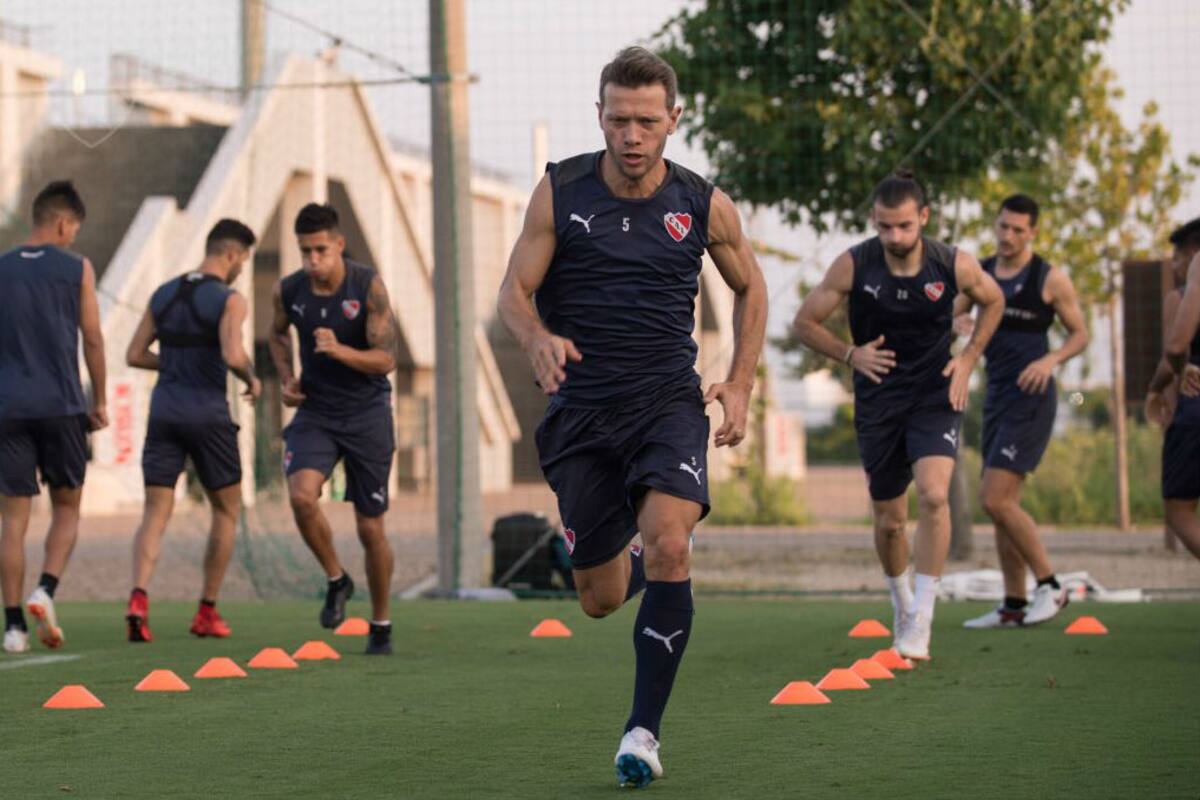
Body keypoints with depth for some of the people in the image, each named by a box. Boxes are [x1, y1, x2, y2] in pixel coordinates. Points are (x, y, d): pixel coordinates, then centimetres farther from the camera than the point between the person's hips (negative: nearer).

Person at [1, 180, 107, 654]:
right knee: (67, 507, 13)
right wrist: (100, 401, 11)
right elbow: (93, 340, 2)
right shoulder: (77, 269, 2)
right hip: (61, 405, -2)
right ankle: (46, 590, -9)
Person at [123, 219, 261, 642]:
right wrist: (252, 379, -1)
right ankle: (207, 613, 15)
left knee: (155, 513, 1)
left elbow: (134, 355, 11)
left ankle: (139, 597, -23)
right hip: (208, 413, -4)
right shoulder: (229, 300, -8)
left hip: (164, 411, 4)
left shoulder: (163, 294, 10)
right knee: (226, 511, 14)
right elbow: (233, 356, -22)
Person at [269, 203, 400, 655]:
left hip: (366, 413, -2)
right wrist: (286, 378, 3)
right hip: (315, 411, 2)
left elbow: (385, 359, -16)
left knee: (370, 527, 3)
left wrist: (340, 351, -32)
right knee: (301, 495, -25)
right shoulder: (288, 291, -4)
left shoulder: (368, 286, -13)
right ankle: (336, 580, 1)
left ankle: (380, 623, 23)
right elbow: (278, 334, 19)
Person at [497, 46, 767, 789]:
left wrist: (740, 386, 5)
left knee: (668, 545, -26)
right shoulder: (560, 192, -4)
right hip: (581, 412, 1)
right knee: (601, 599, 5)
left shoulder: (704, 205, -2)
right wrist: (539, 339, -23)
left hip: (669, 402, -1)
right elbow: (515, 291, -1)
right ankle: (630, 567, 46)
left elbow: (751, 288, 14)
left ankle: (645, 729, -16)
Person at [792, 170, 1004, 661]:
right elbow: (806, 322, -2)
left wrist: (968, 358, -1)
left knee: (933, 495, -23)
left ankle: (922, 618, -16)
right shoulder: (853, 266, -14)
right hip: (878, 399, 1)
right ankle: (901, 600, 37)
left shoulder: (955, 266, -13)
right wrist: (851, 354, -16)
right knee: (888, 520, 8)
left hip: (936, 394, -1)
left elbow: (993, 301, 10)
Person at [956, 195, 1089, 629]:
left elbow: (1080, 334, 0)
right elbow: (947, 320, 17)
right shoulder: (979, 273, 9)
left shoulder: (1050, 279, -6)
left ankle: (1050, 585, -3)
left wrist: (1051, 360, -18)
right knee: (1003, 502, 8)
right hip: (997, 397, 7)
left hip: (1030, 398, -7)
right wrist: (960, 323, -7)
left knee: (996, 499, -15)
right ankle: (1013, 606, 14)